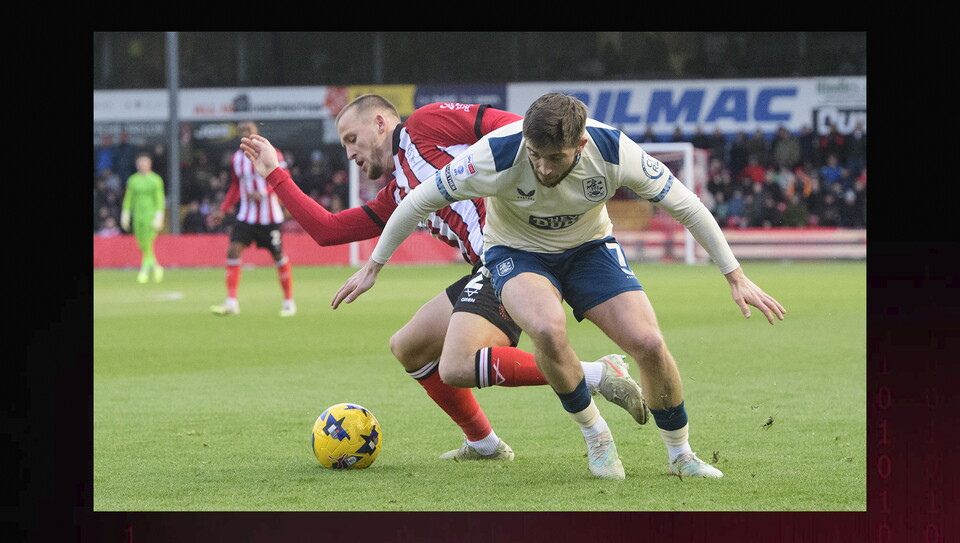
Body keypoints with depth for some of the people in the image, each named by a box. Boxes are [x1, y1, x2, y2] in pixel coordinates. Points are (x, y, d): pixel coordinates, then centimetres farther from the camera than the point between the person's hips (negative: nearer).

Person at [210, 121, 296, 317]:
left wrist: (262, 194, -25)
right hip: (246, 217, 4)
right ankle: (231, 303, -12)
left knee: (279, 257, 3)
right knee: (233, 251, -12)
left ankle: (289, 302, 19)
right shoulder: (236, 158, 9)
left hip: (270, 217, -4)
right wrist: (223, 210, 12)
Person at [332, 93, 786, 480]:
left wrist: (735, 276, -10)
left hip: (590, 249, 2)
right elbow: (419, 201, -16)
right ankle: (595, 437, -10)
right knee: (548, 328, -35)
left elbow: (684, 204, -13)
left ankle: (680, 454, 8)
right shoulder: (497, 156, -32)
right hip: (516, 251, -2)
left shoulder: (614, 151, -28)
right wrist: (372, 267, -8)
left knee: (649, 344, -18)